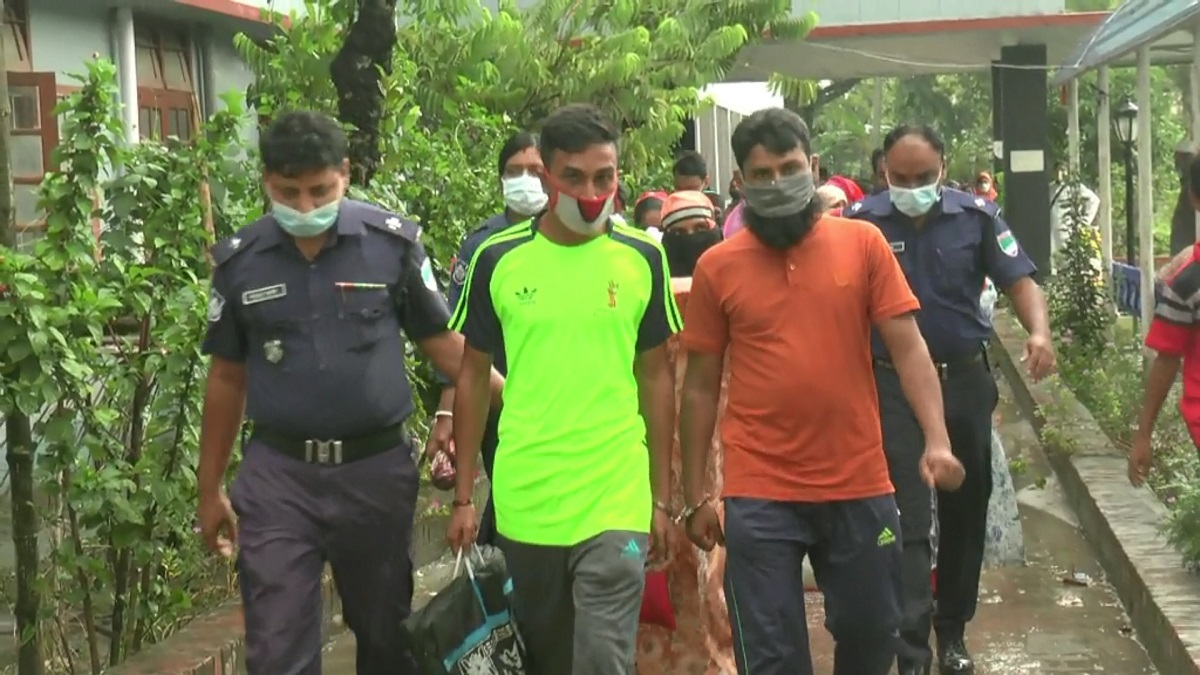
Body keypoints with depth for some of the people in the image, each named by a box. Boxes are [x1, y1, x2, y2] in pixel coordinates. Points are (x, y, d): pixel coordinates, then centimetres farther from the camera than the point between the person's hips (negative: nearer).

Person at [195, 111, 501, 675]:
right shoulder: (238, 261, -1)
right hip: (277, 475, 0)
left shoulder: (393, 243, -6)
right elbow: (227, 377, 8)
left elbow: (442, 343, 3)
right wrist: (210, 488, 11)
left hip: (377, 469, 0)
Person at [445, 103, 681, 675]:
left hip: (616, 501, -1)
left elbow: (656, 376, 6)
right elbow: (473, 376, 5)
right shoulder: (499, 258, -1)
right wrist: (463, 496, 3)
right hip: (523, 500, 1)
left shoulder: (642, 257, 0)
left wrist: (662, 495, 4)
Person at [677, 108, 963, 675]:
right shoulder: (716, 267, 0)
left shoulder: (863, 244, 1)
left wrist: (937, 439, -15)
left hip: (859, 485, 1)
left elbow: (908, 347, -1)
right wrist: (694, 495, 4)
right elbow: (700, 387, 5)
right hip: (759, 495, -1)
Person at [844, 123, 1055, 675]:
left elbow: (1019, 279, -5)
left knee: (966, 511, 15)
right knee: (907, 521, -6)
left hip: (965, 381, 3)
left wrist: (1039, 331, -25)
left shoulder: (977, 215, -2)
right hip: (892, 386, -3)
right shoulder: (861, 222, -7)